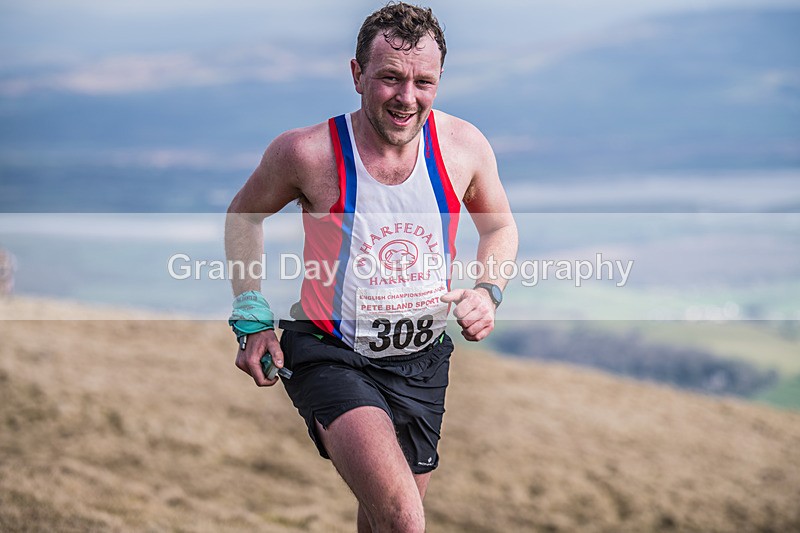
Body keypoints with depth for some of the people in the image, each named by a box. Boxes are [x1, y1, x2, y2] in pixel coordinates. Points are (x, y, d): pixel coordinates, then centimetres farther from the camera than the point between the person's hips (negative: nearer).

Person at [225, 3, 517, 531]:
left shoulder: (464, 145, -8)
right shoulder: (308, 152, -17)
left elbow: (500, 226, 13)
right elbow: (244, 215, 4)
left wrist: (488, 290, -7)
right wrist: (252, 320, -1)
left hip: (423, 363, 4)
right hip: (332, 360, -4)